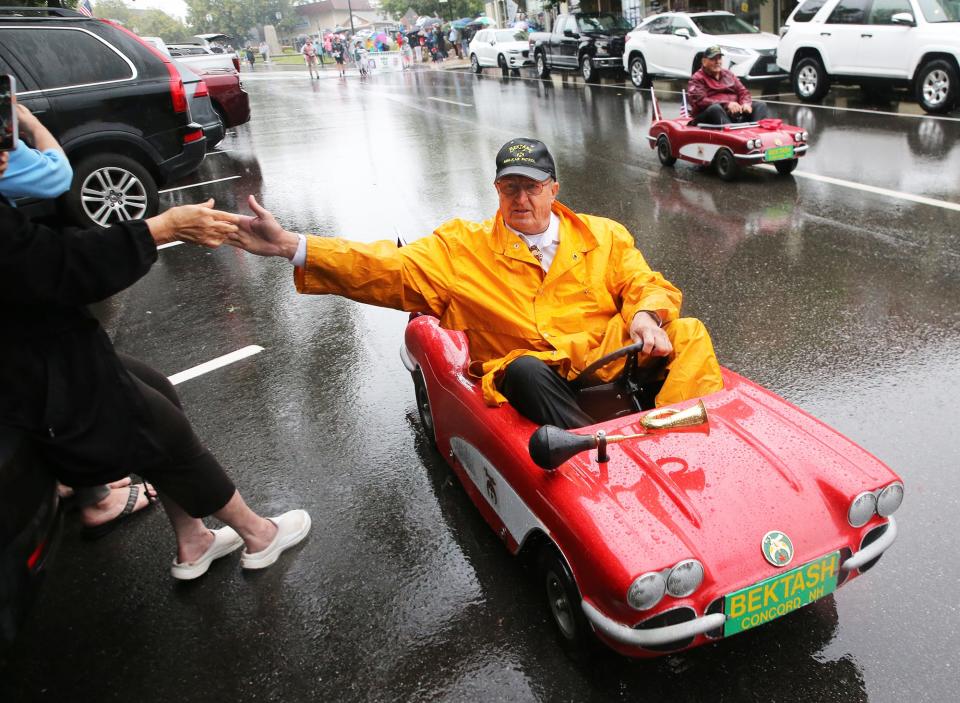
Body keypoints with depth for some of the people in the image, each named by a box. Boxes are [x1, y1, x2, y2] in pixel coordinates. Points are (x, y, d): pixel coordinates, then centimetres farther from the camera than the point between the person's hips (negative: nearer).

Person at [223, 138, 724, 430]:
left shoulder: (603, 236, 17)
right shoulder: (465, 247, 10)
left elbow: (648, 285, 16)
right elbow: (387, 269, 2)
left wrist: (645, 316, -11)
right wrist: (288, 245, -9)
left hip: (615, 361, 3)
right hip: (537, 382, -2)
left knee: (688, 334, -19)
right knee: (524, 368, -36)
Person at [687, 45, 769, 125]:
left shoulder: (729, 74, 24)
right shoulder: (697, 79, 5)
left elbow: (743, 92, 21)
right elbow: (700, 101, -11)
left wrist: (746, 103, -5)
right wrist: (727, 105, -22)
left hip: (735, 111, 6)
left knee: (760, 106, -11)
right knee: (715, 109, -37)